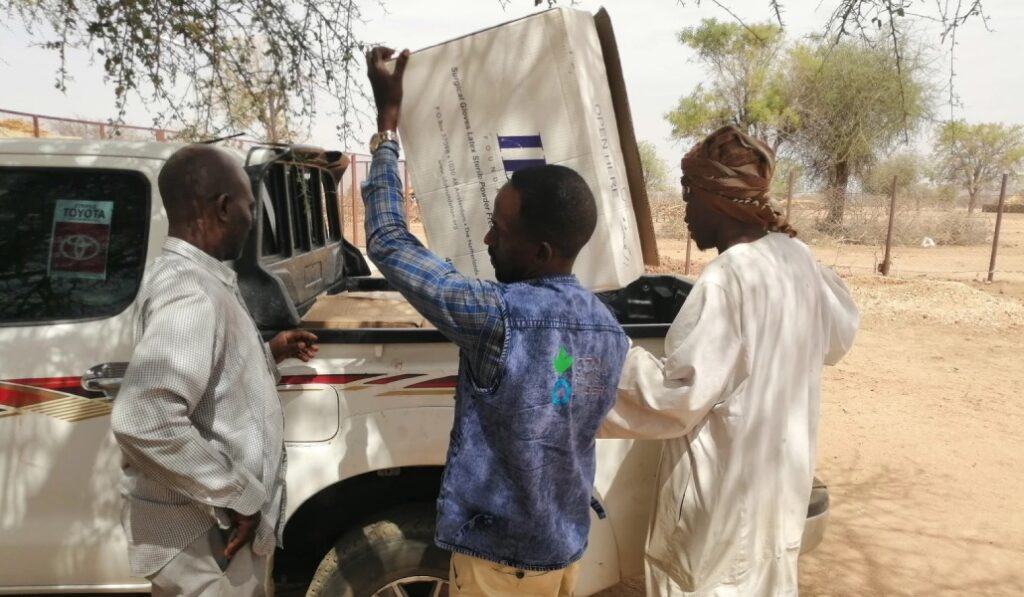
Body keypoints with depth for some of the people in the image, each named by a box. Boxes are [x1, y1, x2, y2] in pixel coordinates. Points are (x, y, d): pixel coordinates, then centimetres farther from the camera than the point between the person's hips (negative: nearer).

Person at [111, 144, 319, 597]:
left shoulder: (184, 276, 9)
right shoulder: (191, 292, -24)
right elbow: (143, 420, -35)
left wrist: (270, 354, 15)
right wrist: (234, 498, -27)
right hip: (204, 536, -9)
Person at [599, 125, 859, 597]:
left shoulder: (726, 278, -26)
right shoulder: (796, 257, -1)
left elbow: (679, 395, -26)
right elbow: (839, 335, 15)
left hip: (726, 484, -8)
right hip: (779, 471, 8)